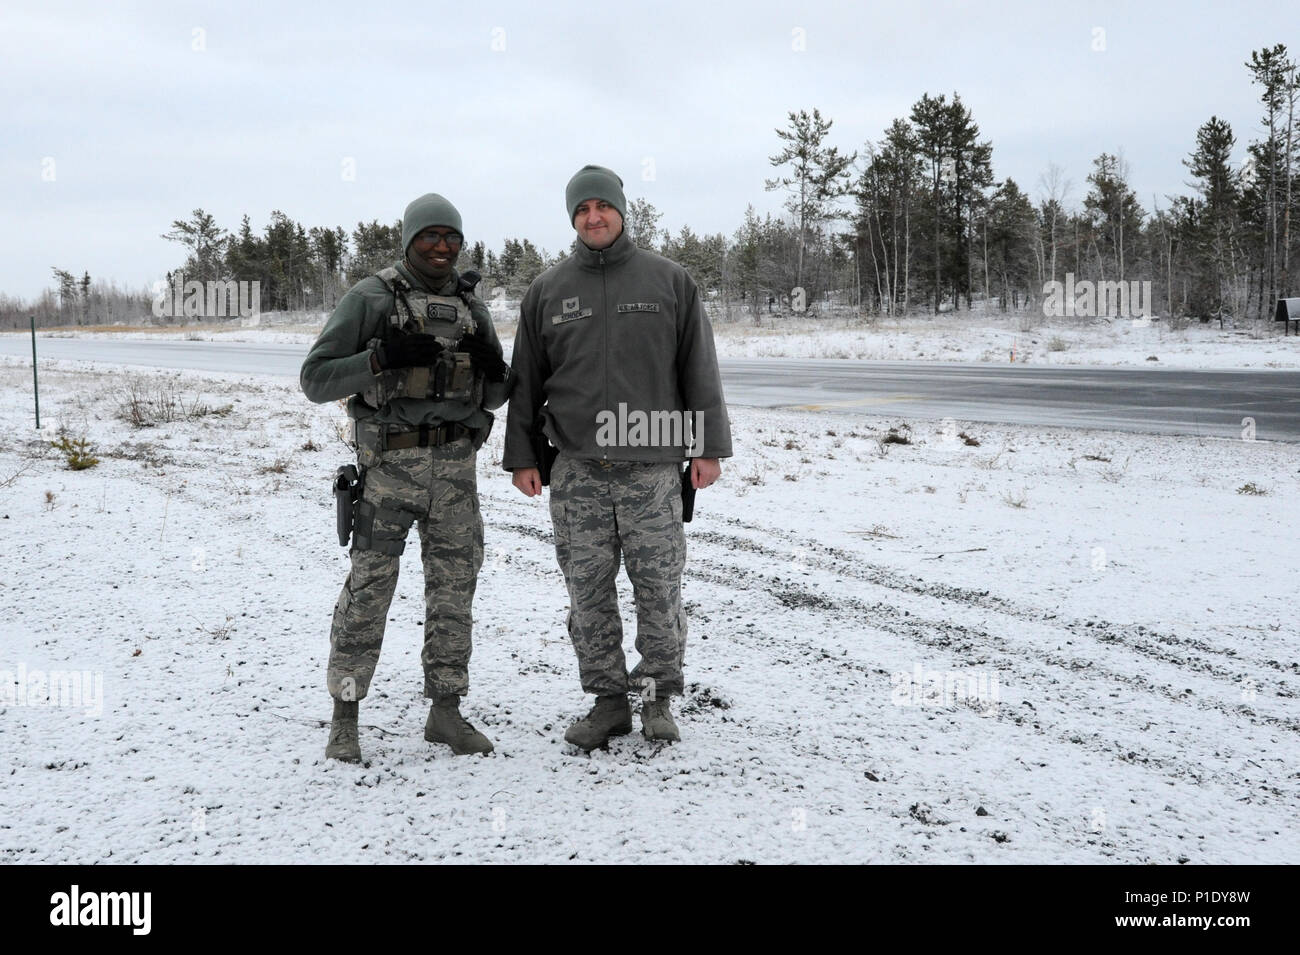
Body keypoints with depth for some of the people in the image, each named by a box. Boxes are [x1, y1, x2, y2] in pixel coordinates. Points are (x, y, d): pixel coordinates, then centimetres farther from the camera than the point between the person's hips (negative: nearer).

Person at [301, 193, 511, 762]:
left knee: (454, 587, 7)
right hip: (391, 463, -4)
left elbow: (496, 395, 17)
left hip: (456, 464, 5)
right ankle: (344, 720, 8)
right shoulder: (368, 298, -2)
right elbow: (316, 380, -6)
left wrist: (491, 367, -6)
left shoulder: (472, 305, 12)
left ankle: (446, 713, 17)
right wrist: (382, 358, -19)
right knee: (369, 587, -3)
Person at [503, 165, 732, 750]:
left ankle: (659, 696, 16)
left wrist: (709, 447, 1)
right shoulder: (547, 291, 10)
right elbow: (525, 381, 13)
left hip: (653, 466, -1)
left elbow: (700, 370, 6)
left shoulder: (669, 281, 6)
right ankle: (608, 700, 15)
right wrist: (522, 455, 8)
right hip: (576, 471, 2)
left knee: (659, 590, 2)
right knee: (588, 592, 4)